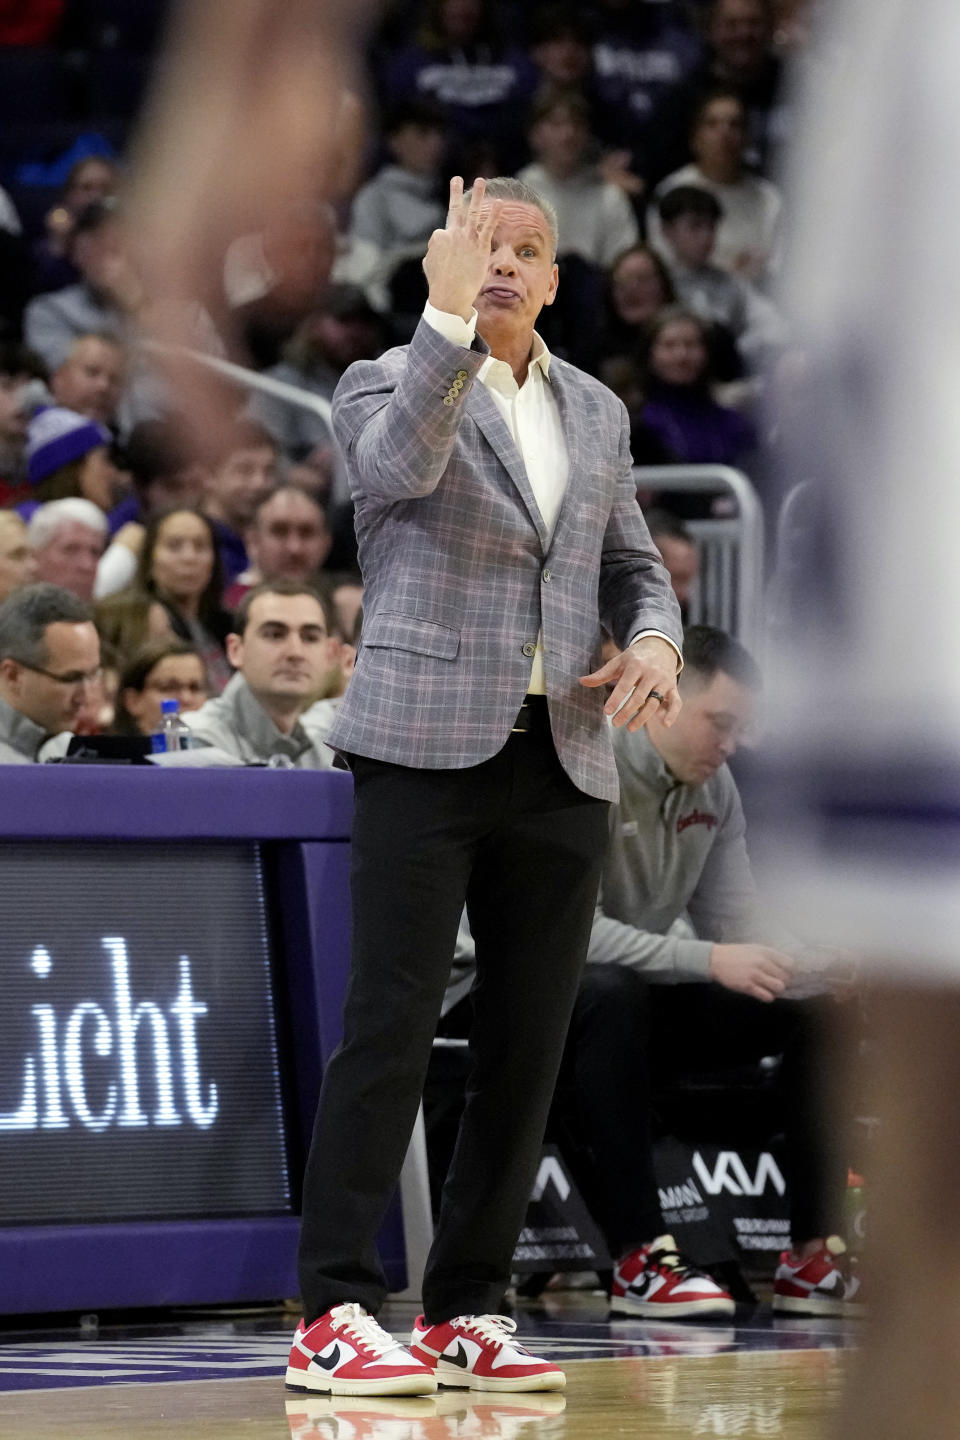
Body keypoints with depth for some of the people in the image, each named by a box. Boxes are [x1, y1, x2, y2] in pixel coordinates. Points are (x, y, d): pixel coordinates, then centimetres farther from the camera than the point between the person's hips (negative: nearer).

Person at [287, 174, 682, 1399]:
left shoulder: (595, 413, 18)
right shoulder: (384, 385, 2)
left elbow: (635, 569, 23)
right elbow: (401, 465, -21)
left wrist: (653, 641, 2)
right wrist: (449, 317, -28)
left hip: (562, 761, 5)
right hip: (426, 745, -5)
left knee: (527, 1043, 3)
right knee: (390, 1023, -9)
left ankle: (467, 1314, 10)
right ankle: (332, 1315, -9)